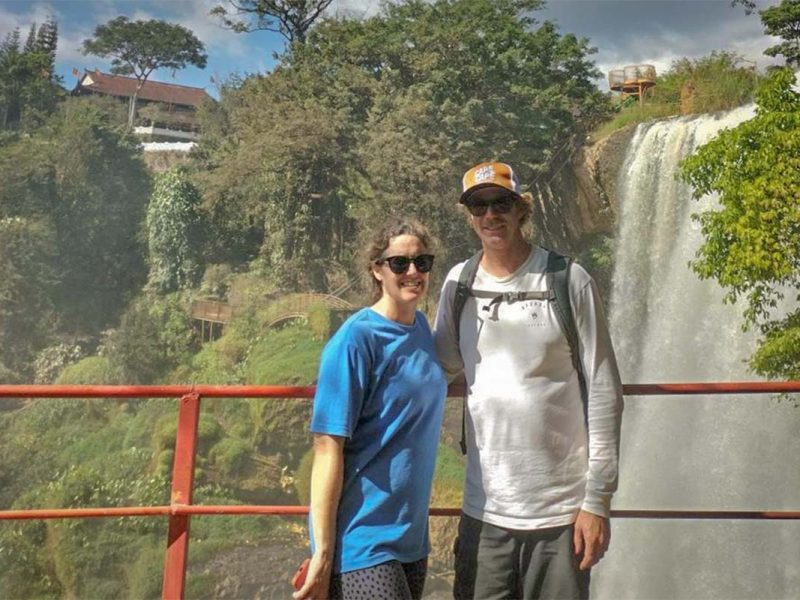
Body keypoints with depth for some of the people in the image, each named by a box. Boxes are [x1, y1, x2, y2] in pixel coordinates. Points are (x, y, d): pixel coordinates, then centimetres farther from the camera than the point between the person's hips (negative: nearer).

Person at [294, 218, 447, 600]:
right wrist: (322, 553, -19)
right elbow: (328, 448, -18)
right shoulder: (356, 339, -15)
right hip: (362, 541, -7)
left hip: (412, 536, 7)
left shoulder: (421, 328, 5)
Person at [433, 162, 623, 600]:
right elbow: (441, 366, 17)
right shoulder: (460, 282, 5)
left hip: (560, 509, -3)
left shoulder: (568, 281, -5)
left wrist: (597, 500, -6)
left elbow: (603, 395, -4)